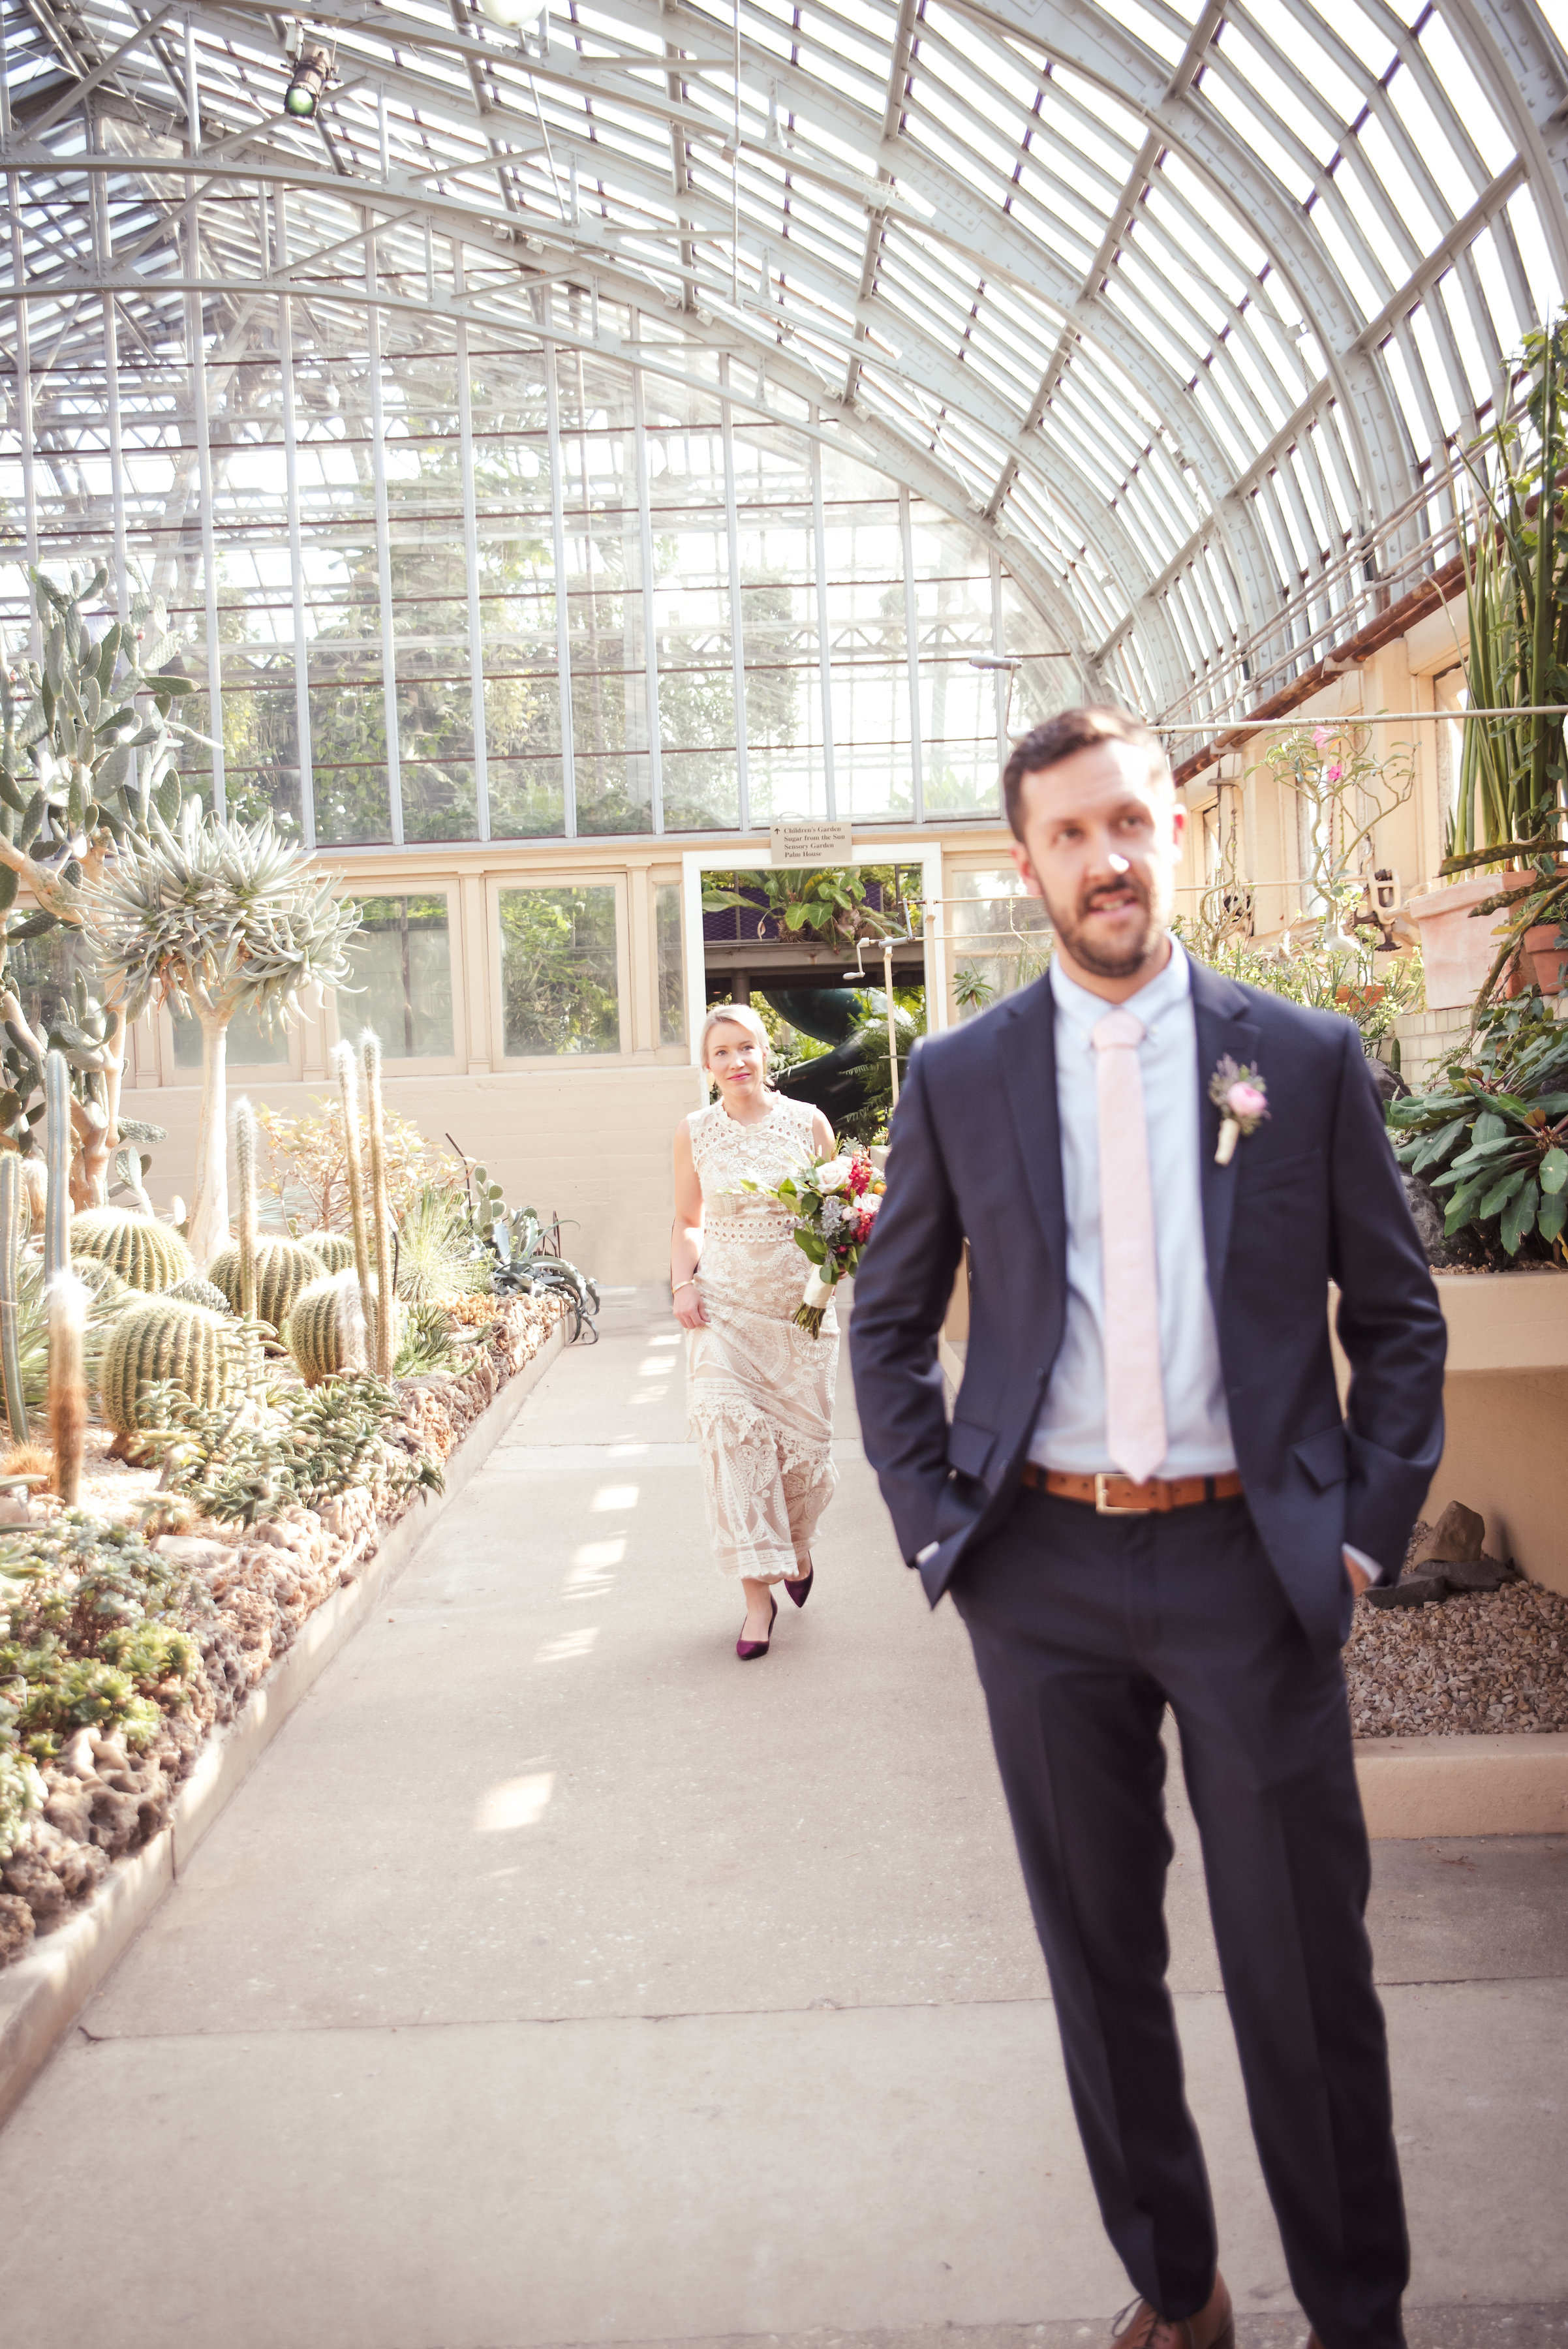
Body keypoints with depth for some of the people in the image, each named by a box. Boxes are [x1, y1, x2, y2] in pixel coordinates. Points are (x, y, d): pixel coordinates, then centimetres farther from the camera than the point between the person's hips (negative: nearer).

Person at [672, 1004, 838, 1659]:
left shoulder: (807, 1121, 2)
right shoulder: (694, 1132, 3)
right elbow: (688, 1223, 12)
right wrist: (683, 1283, -3)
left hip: (799, 1303, 0)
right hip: (724, 1305, 0)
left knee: (803, 1438, 3)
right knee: (729, 1433, -11)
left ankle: (797, 1543, 36)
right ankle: (758, 1593, -3)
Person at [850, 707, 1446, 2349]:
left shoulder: (1306, 1058, 0)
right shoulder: (958, 1078, 2)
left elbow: (1398, 1319, 5)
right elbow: (888, 1321, 9)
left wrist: (1367, 1533, -2)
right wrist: (935, 1523, 1)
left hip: (1252, 1562, -1)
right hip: (1046, 1570, 2)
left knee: (1306, 1974, 10)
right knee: (1100, 1963, 15)